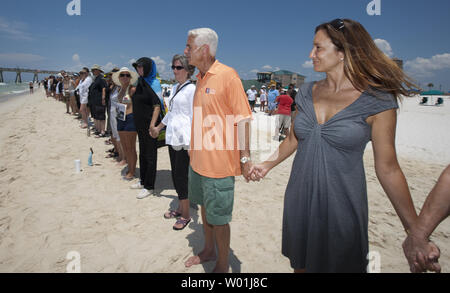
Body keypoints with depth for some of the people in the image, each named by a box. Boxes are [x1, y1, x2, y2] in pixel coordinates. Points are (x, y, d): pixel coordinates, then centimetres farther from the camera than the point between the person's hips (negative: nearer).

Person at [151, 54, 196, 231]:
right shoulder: (175, 87, 16)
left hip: (184, 139, -8)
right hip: (172, 137, 8)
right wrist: (159, 127, 33)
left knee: (181, 176, -5)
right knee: (175, 175, 12)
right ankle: (180, 208, 27)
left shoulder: (191, 89, -8)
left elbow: (194, 116, -13)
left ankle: (186, 215, 9)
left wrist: (193, 143, -18)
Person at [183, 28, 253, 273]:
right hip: (198, 160, 8)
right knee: (205, 208, 22)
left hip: (219, 163, -8)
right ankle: (208, 252, 44)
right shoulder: (200, 78, 10)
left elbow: (242, 119, -17)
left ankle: (222, 267, 28)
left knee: (219, 219, 5)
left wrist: (245, 157, -20)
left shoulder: (227, 75, -14)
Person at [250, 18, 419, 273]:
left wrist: (416, 232, -8)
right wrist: (268, 164, 3)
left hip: (341, 205, -4)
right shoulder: (307, 93, 2)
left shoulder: (377, 101, -11)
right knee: (300, 263, 21)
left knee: (338, 264, 15)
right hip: (299, 201, 4)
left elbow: (388, 168, -9)